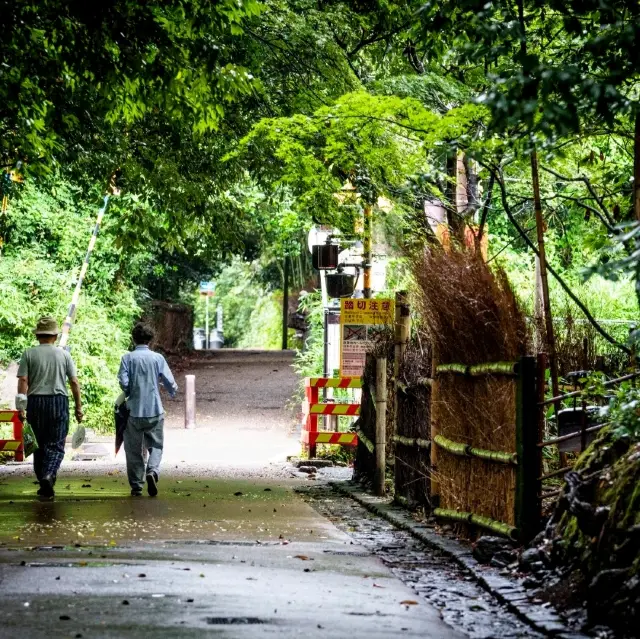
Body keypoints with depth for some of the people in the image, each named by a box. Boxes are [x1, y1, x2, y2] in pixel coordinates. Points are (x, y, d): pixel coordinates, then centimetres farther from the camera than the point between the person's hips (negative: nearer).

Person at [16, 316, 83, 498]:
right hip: (59, 401, -1)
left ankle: (43, 484, 15)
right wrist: (78, 407, 8)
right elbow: (74, 382, 2)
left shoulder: (29, 354, 2)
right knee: (56, 445, 2)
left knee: (40, 444, 12)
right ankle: (49, 475, -22)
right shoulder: (63, 355, 3)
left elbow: (23, 381, -5)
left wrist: (21, 407, -4)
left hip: (35, 402, 1)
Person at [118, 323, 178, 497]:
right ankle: (152, 471, -17)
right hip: (155, 410, 0)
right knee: (155, 445, 10)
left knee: (134, 449, 10)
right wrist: (173, 392, 21)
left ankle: (136, 486, 11)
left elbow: (124, 383, -11)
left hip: (134, 411, 0)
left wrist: (129, 394, 11)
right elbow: (170, 382, -2)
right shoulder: (158, 358, -1)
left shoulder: (128, 358, -3)